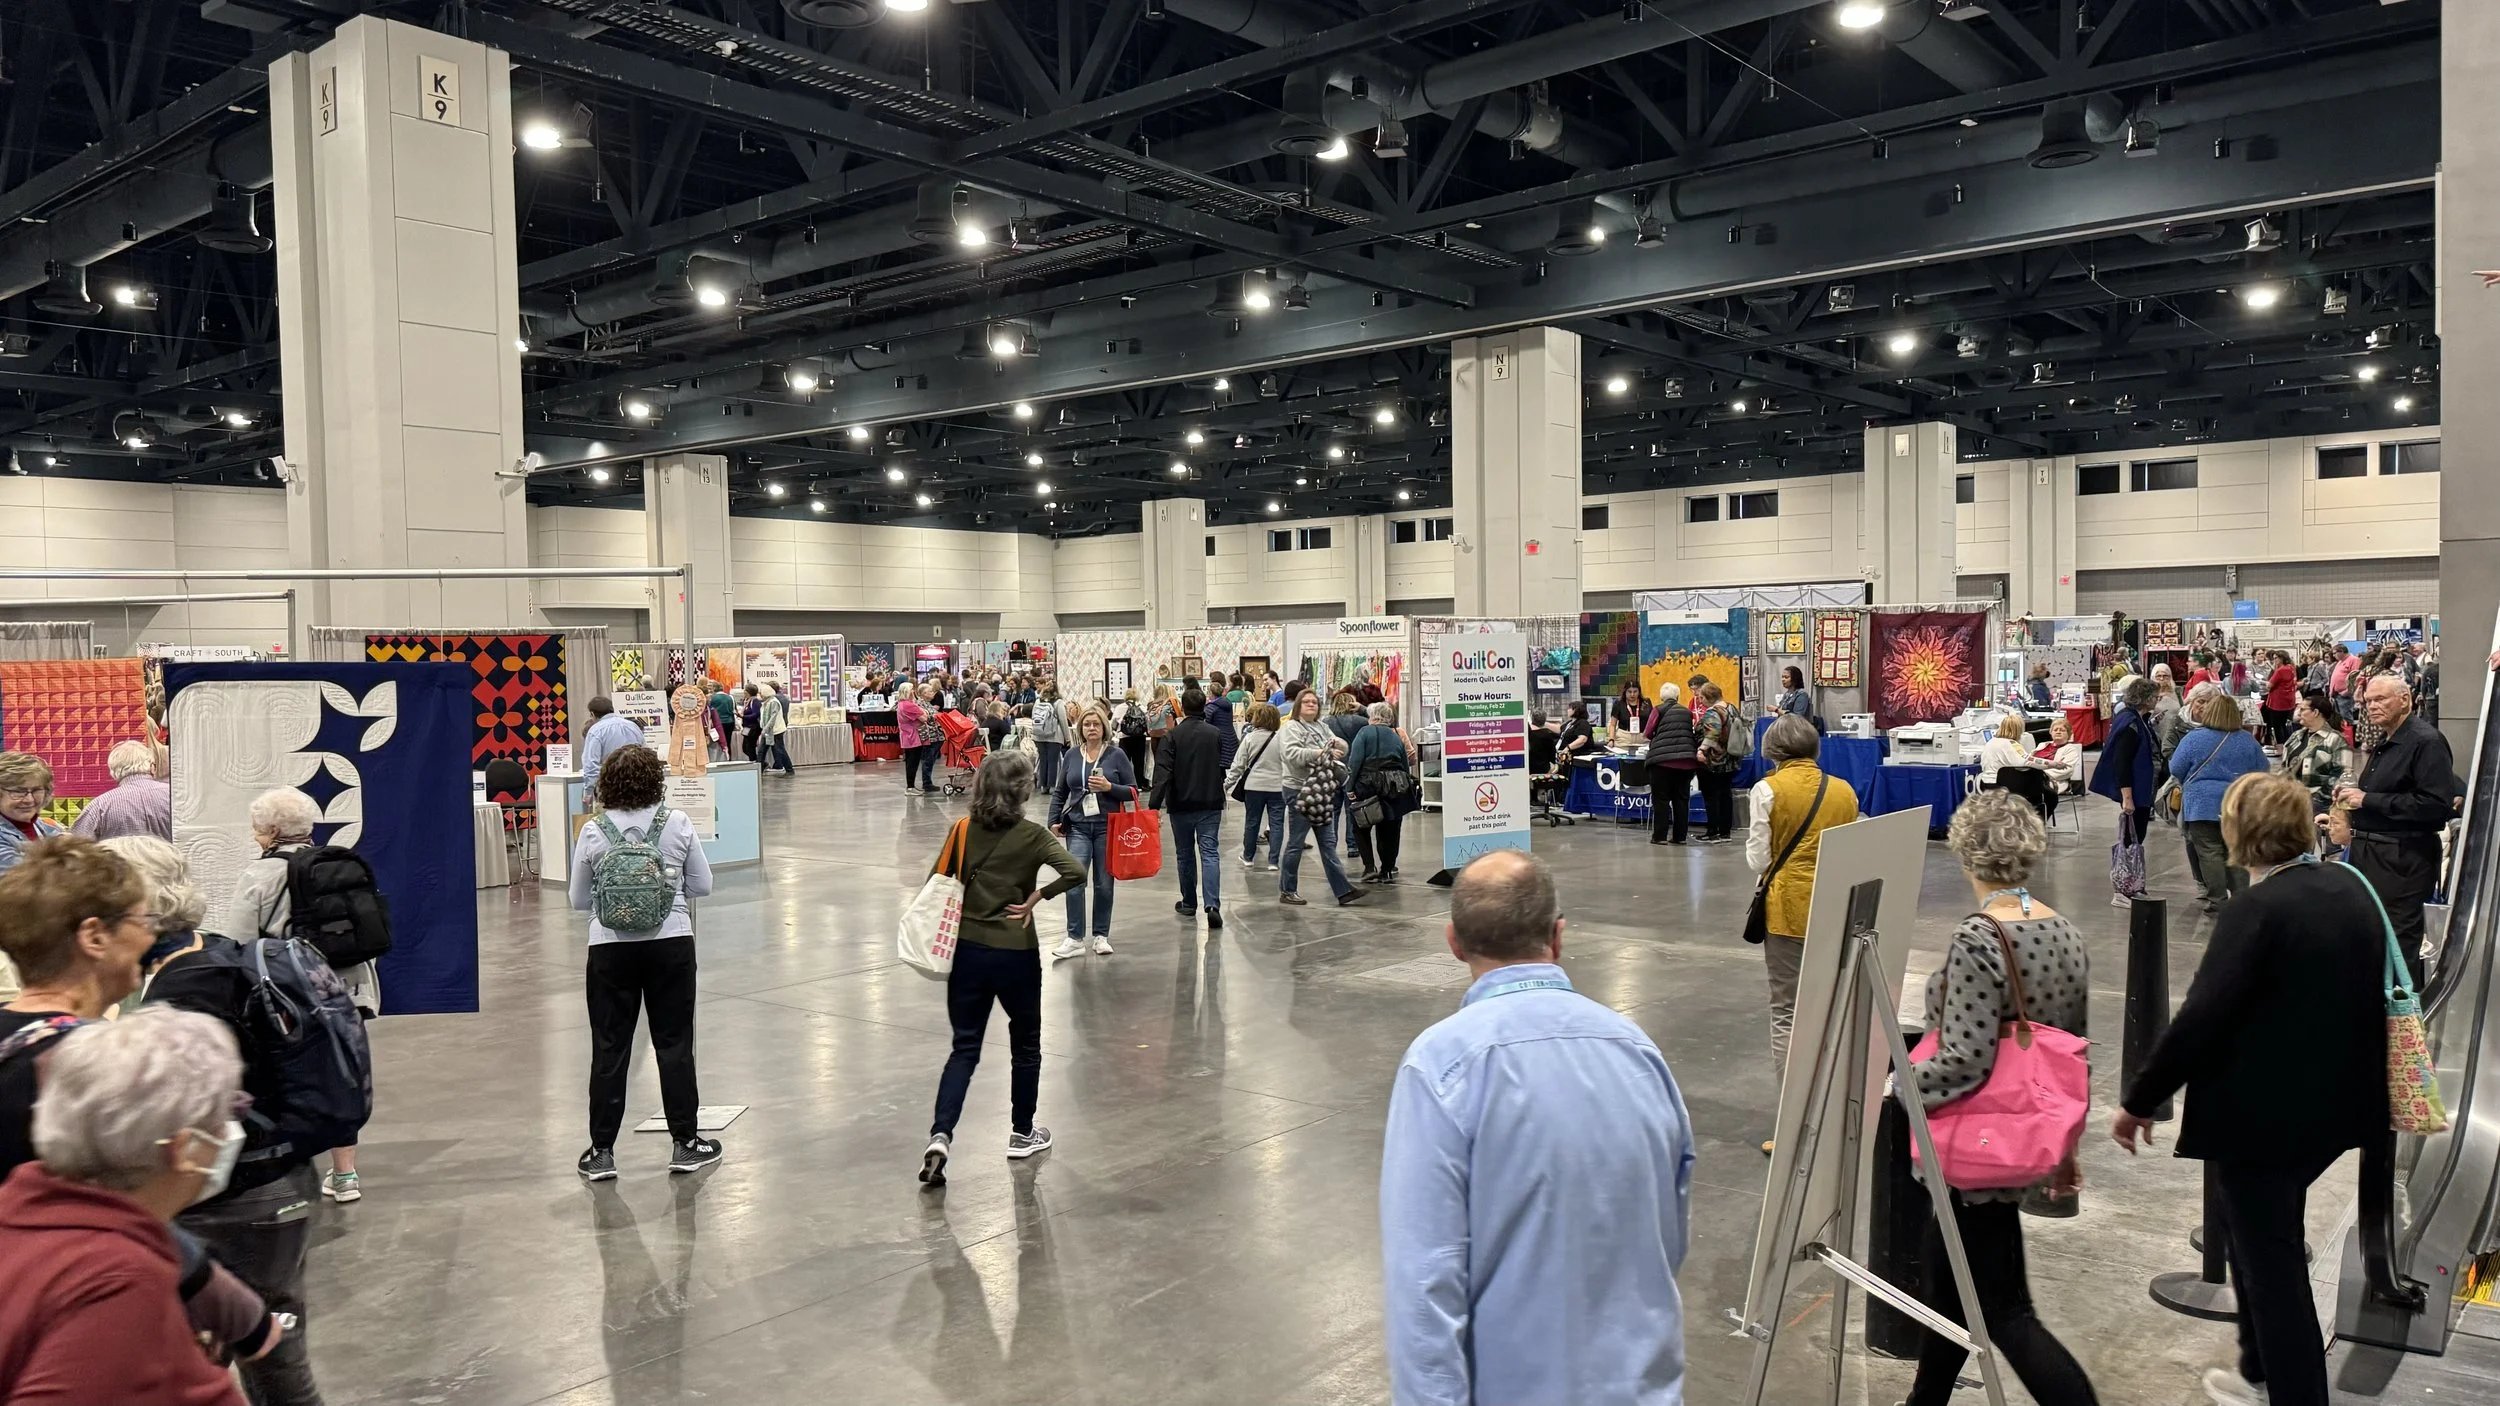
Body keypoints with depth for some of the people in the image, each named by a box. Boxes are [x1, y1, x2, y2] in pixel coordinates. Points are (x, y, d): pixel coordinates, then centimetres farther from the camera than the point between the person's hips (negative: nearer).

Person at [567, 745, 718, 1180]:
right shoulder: (677, 824, -4)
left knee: (609, 1048, 7)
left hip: (611, 948, 0)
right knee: (674, 1043, 8)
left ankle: (601, 1151, 13)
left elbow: (578, 899, 6)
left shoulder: (593, 832, -3)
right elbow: (702, 885, 5)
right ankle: (685, 1142, 15)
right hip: (670, 943, 0)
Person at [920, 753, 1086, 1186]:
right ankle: (1022, 1133, 30)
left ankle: (940, 1136, -8)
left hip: (967, 951, 3)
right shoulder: (1032, 836, -10)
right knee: (1025, 1045, 18)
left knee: (964, 1048, 10)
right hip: (1015, 954, -3)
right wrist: (1037, 897, -11)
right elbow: (1075, 872, -23)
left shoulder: (965, 830, -1)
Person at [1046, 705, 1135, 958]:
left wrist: (1110, 787, -15)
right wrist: (1054, 820, 5)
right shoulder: (1071, 756, 7)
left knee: (1104, 884, 7)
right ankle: (1075, 939, -6)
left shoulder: (1116, 755, 0)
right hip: (1078, 827, 1)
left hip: (1107, 827, -1)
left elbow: (1133, 791, 0)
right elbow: (1059, 792, 15)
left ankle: (1101, 936, 19)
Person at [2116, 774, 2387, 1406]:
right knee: (2271, 1240, 24)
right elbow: (2365, 993, 15)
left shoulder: (2257, 910, -22)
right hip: (2331, 1103, 9)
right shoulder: (2350, 887, 2)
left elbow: (2198, 1019, -25)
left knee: (2269, 1259, 4)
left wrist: (2137, 1102, -16)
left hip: (2260, 1114, -9)